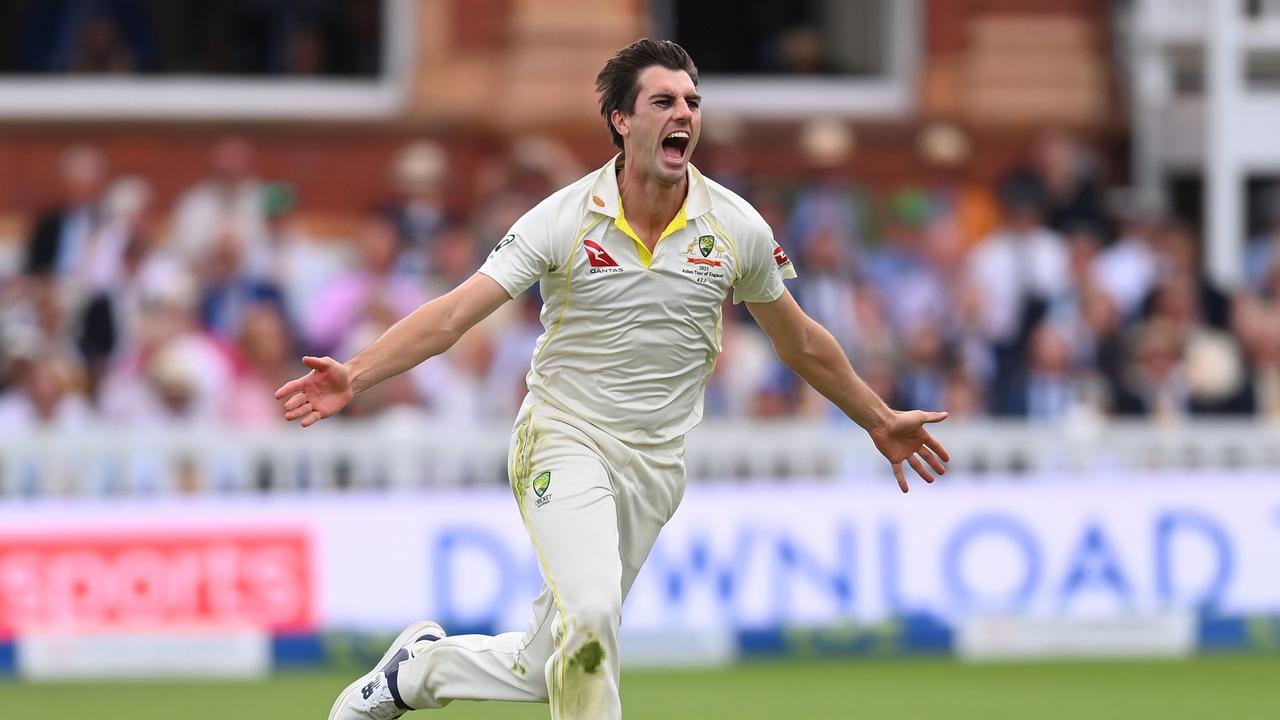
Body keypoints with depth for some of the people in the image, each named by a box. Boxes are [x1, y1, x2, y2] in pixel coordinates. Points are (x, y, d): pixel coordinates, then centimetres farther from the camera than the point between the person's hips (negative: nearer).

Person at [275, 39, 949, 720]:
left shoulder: (737, 229, -1)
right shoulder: (564, 219, -10)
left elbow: (801, 343, 15)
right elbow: (454, 313, -15)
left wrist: (881, 422, 21)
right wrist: (355, 375, -28)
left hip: (653, 467, 4)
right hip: (563, 440, -4)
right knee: (589, 614, -29)